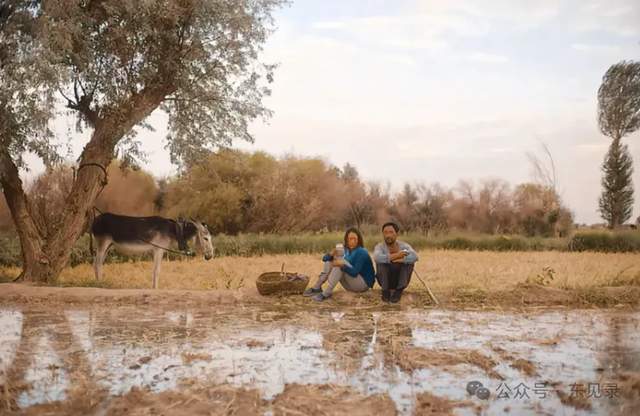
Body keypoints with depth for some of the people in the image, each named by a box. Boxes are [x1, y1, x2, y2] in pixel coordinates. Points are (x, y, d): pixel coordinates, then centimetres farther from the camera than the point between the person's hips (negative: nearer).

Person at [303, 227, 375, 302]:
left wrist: (342, 265, -44)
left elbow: (355, 272, -28)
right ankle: (317, 287, -11)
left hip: (364, 284, -8)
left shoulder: (361, 252, -17)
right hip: (350, 284, 8)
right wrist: (331, 254, -22)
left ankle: (327, 292, -33)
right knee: (330, 260, -3)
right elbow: (325, 258, 0)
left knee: (340, 260, -27)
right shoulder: (346, 250, 5)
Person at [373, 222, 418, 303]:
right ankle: (386, 290, -10)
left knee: (409, 260, -23)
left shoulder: (404, 246, -9)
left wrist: (399, 260, -37)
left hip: (400, 279, 1)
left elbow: (415, 257, -29)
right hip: (385, 280, -1)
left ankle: (398, 291, -13)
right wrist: (395, 256, -38)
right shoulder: (380, 246, -11)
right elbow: (377, 258, -35)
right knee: (381, 262, -26)